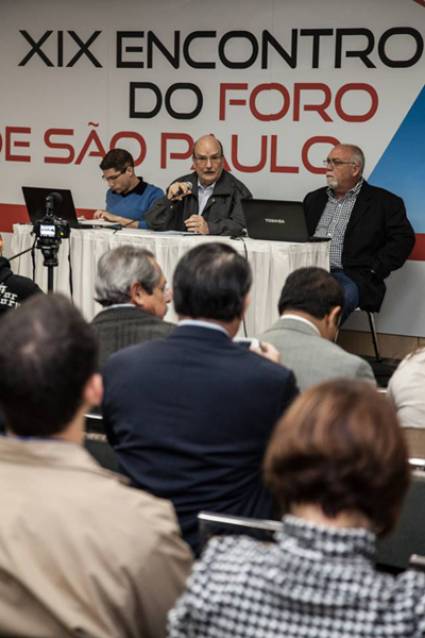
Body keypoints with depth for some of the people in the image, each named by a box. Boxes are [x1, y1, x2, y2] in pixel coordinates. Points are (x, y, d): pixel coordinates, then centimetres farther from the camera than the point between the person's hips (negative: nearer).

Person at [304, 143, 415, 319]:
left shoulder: (383, 202, 10)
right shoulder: (314, 199, 26)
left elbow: (403, 238, 2)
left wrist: (373, 269, -8)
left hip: (350, 276, -3)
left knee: (343, 295, -37)